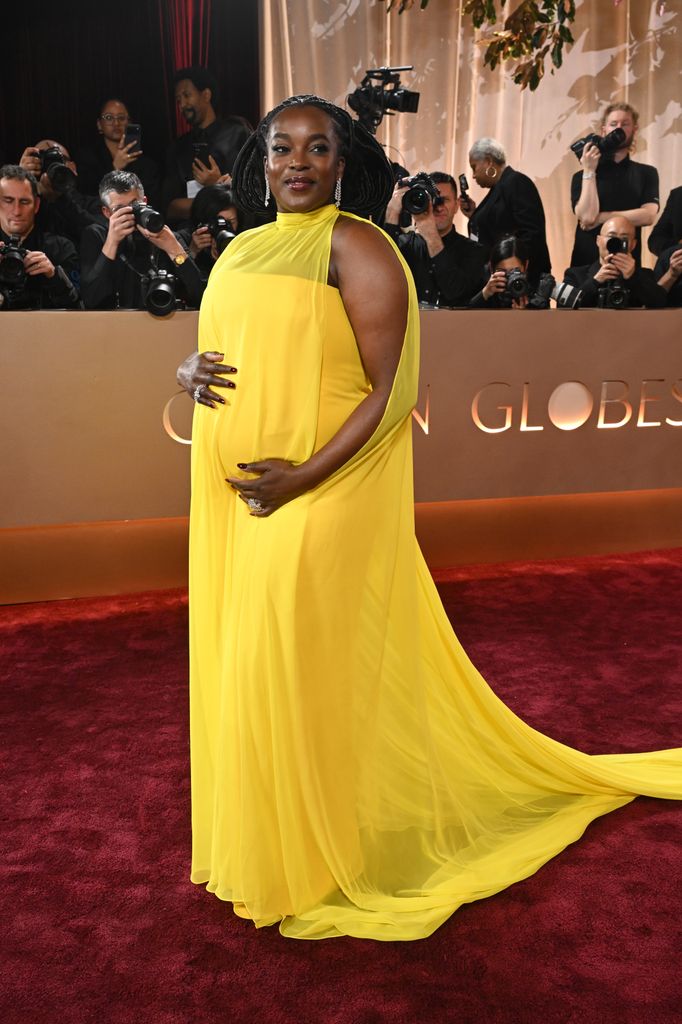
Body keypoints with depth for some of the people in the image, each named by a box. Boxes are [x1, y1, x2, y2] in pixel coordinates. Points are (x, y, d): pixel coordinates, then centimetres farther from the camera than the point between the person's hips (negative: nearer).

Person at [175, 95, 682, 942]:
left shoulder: (355, 245, -7)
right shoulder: (242, 250, 16)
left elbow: (392, 390, -14)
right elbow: (216, 356, 21)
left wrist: (303, 478, -22)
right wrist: (190, 375, -3)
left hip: (321, 495, -7)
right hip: (234, 498, 8)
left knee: (308, 666, 1)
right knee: (245, 659, 15)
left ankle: (327, 862, 25)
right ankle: (257, 837, 37)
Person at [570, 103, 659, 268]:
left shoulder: (647, 173, 7)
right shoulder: (582, 175, 4)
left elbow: (648, 215, -8)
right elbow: (586, 217, -11)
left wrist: (601, 218, -10)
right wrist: (589, 171, -10)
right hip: (586, 262, -1)